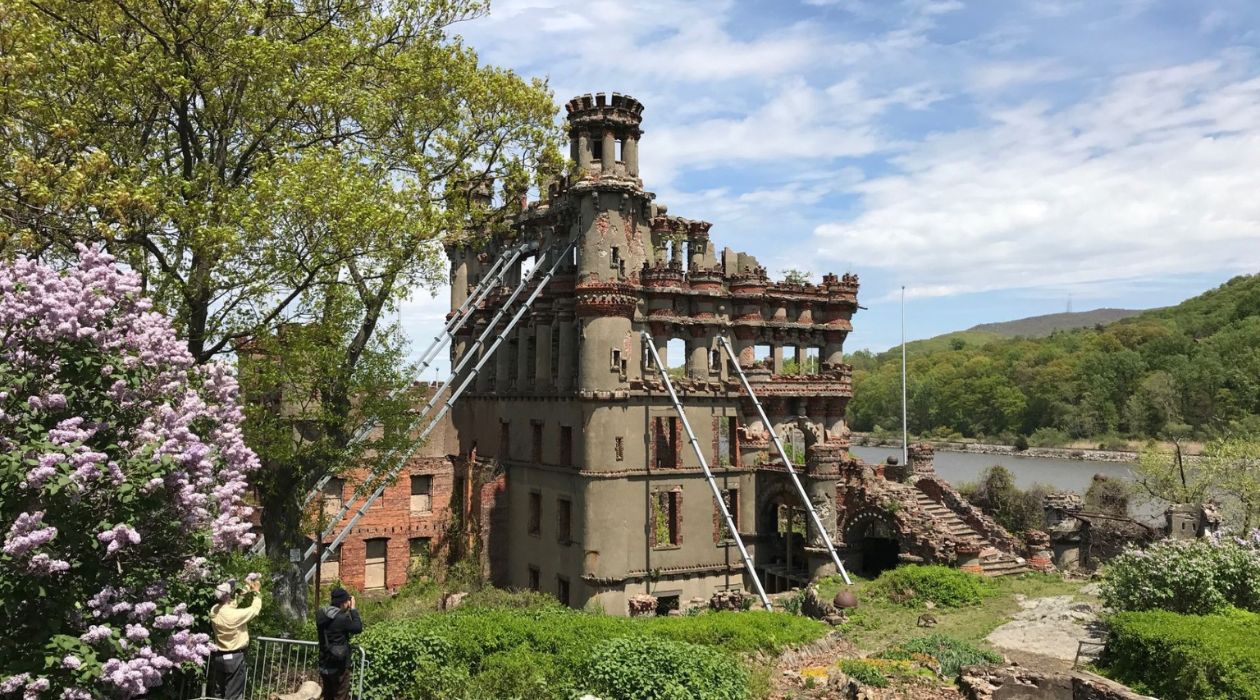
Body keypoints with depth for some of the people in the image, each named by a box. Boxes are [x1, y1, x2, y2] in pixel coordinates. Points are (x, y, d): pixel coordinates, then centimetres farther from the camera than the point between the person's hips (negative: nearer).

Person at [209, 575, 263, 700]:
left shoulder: (214, 611, -6)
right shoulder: (235, 615, -26)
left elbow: (233, 602, 11)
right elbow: (255, 609, -11)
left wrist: (247, 589, 11)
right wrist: (256, 592, 3)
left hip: (217, 656, 7)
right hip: (234, 658, -7)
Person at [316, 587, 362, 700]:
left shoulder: (322, 616, 0)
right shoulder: (342, 618, -22)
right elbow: (358, 628, -9)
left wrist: (332, 603, 10)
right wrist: (353, 609, -3)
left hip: (324, 666, 7)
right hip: (339, 666, -7)